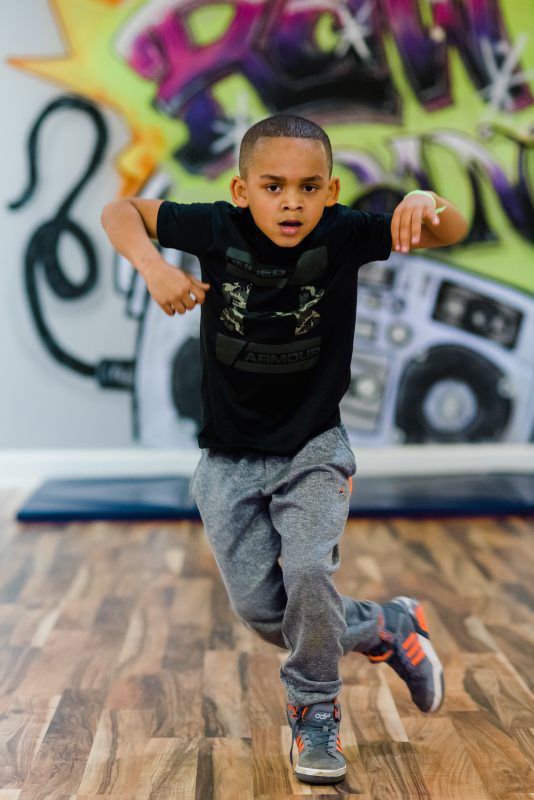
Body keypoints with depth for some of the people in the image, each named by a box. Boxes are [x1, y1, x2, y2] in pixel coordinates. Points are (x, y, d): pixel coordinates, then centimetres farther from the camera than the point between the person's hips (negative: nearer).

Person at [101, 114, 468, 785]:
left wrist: (425, 203, -45)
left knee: (309, 572, -22)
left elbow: (452, 231, -21)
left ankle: (314, 712, 7)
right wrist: (152, 267, -24)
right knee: (260, 610, 3)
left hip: (313, 449, -2)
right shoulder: (218, 229, -13)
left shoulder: (343, 234, -15)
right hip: (229, 458, 2)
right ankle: (387, 628, 28)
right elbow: (119, 211, -4)